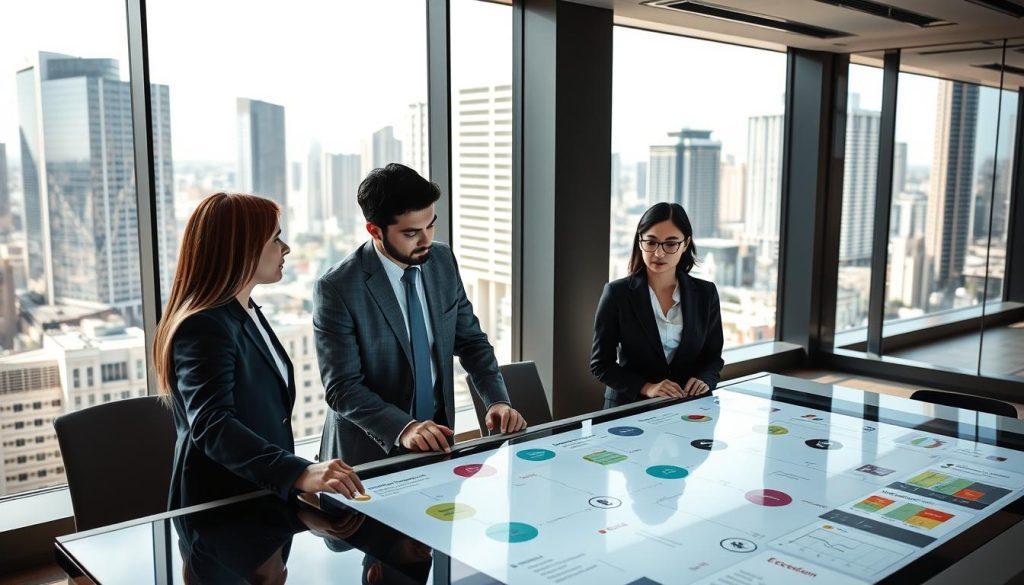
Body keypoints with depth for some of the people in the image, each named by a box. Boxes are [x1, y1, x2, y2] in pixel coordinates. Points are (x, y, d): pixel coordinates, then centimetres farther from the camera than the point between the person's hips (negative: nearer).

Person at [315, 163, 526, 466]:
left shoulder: (443, 261, 1)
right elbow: (342, 387, -15)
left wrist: (497, 400, -7)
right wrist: (403, 428, -28)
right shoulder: (337, 288, -15)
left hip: (436, 439, 3)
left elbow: (471, 340, 8)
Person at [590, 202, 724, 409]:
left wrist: (704, 380, -8)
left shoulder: (705, 293, 5)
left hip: (689, 407, 4)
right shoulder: (617, 293, -3)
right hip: (629, 406, -3)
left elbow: (713, 355, 13)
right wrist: (646, 387, -15)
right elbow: (600, 364, -1)